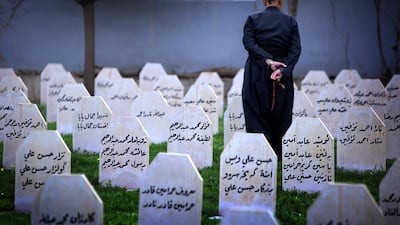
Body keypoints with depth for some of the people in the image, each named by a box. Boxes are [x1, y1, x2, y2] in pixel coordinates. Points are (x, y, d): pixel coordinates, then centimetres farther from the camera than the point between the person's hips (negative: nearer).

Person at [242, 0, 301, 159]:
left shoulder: (253, 19, 0)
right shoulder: (290, 22, 2)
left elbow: (248, 42, -14)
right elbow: (295, 50, -7)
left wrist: (268, 61, -18)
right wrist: (283, 70, -15)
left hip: (256, 75, -1)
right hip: (283, 78, 1)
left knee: (255, 115, 5)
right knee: (280, 115, 11)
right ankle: (278, 154, 13)